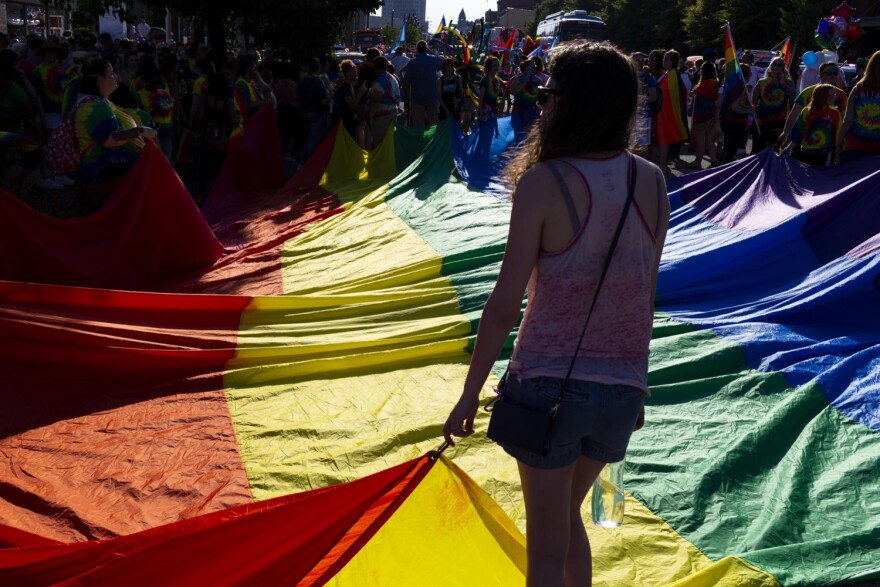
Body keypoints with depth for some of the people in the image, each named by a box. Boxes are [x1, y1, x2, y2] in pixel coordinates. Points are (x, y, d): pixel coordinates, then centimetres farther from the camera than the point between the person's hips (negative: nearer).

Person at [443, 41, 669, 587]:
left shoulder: (543, 182, -16)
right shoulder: (652, 182, -1)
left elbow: (505, 304, -14)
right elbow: (646, 295, 7)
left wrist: (470, 395, -4)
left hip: (547, 383, -5)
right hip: (623, 388, 5)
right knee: (569, 515, 29)